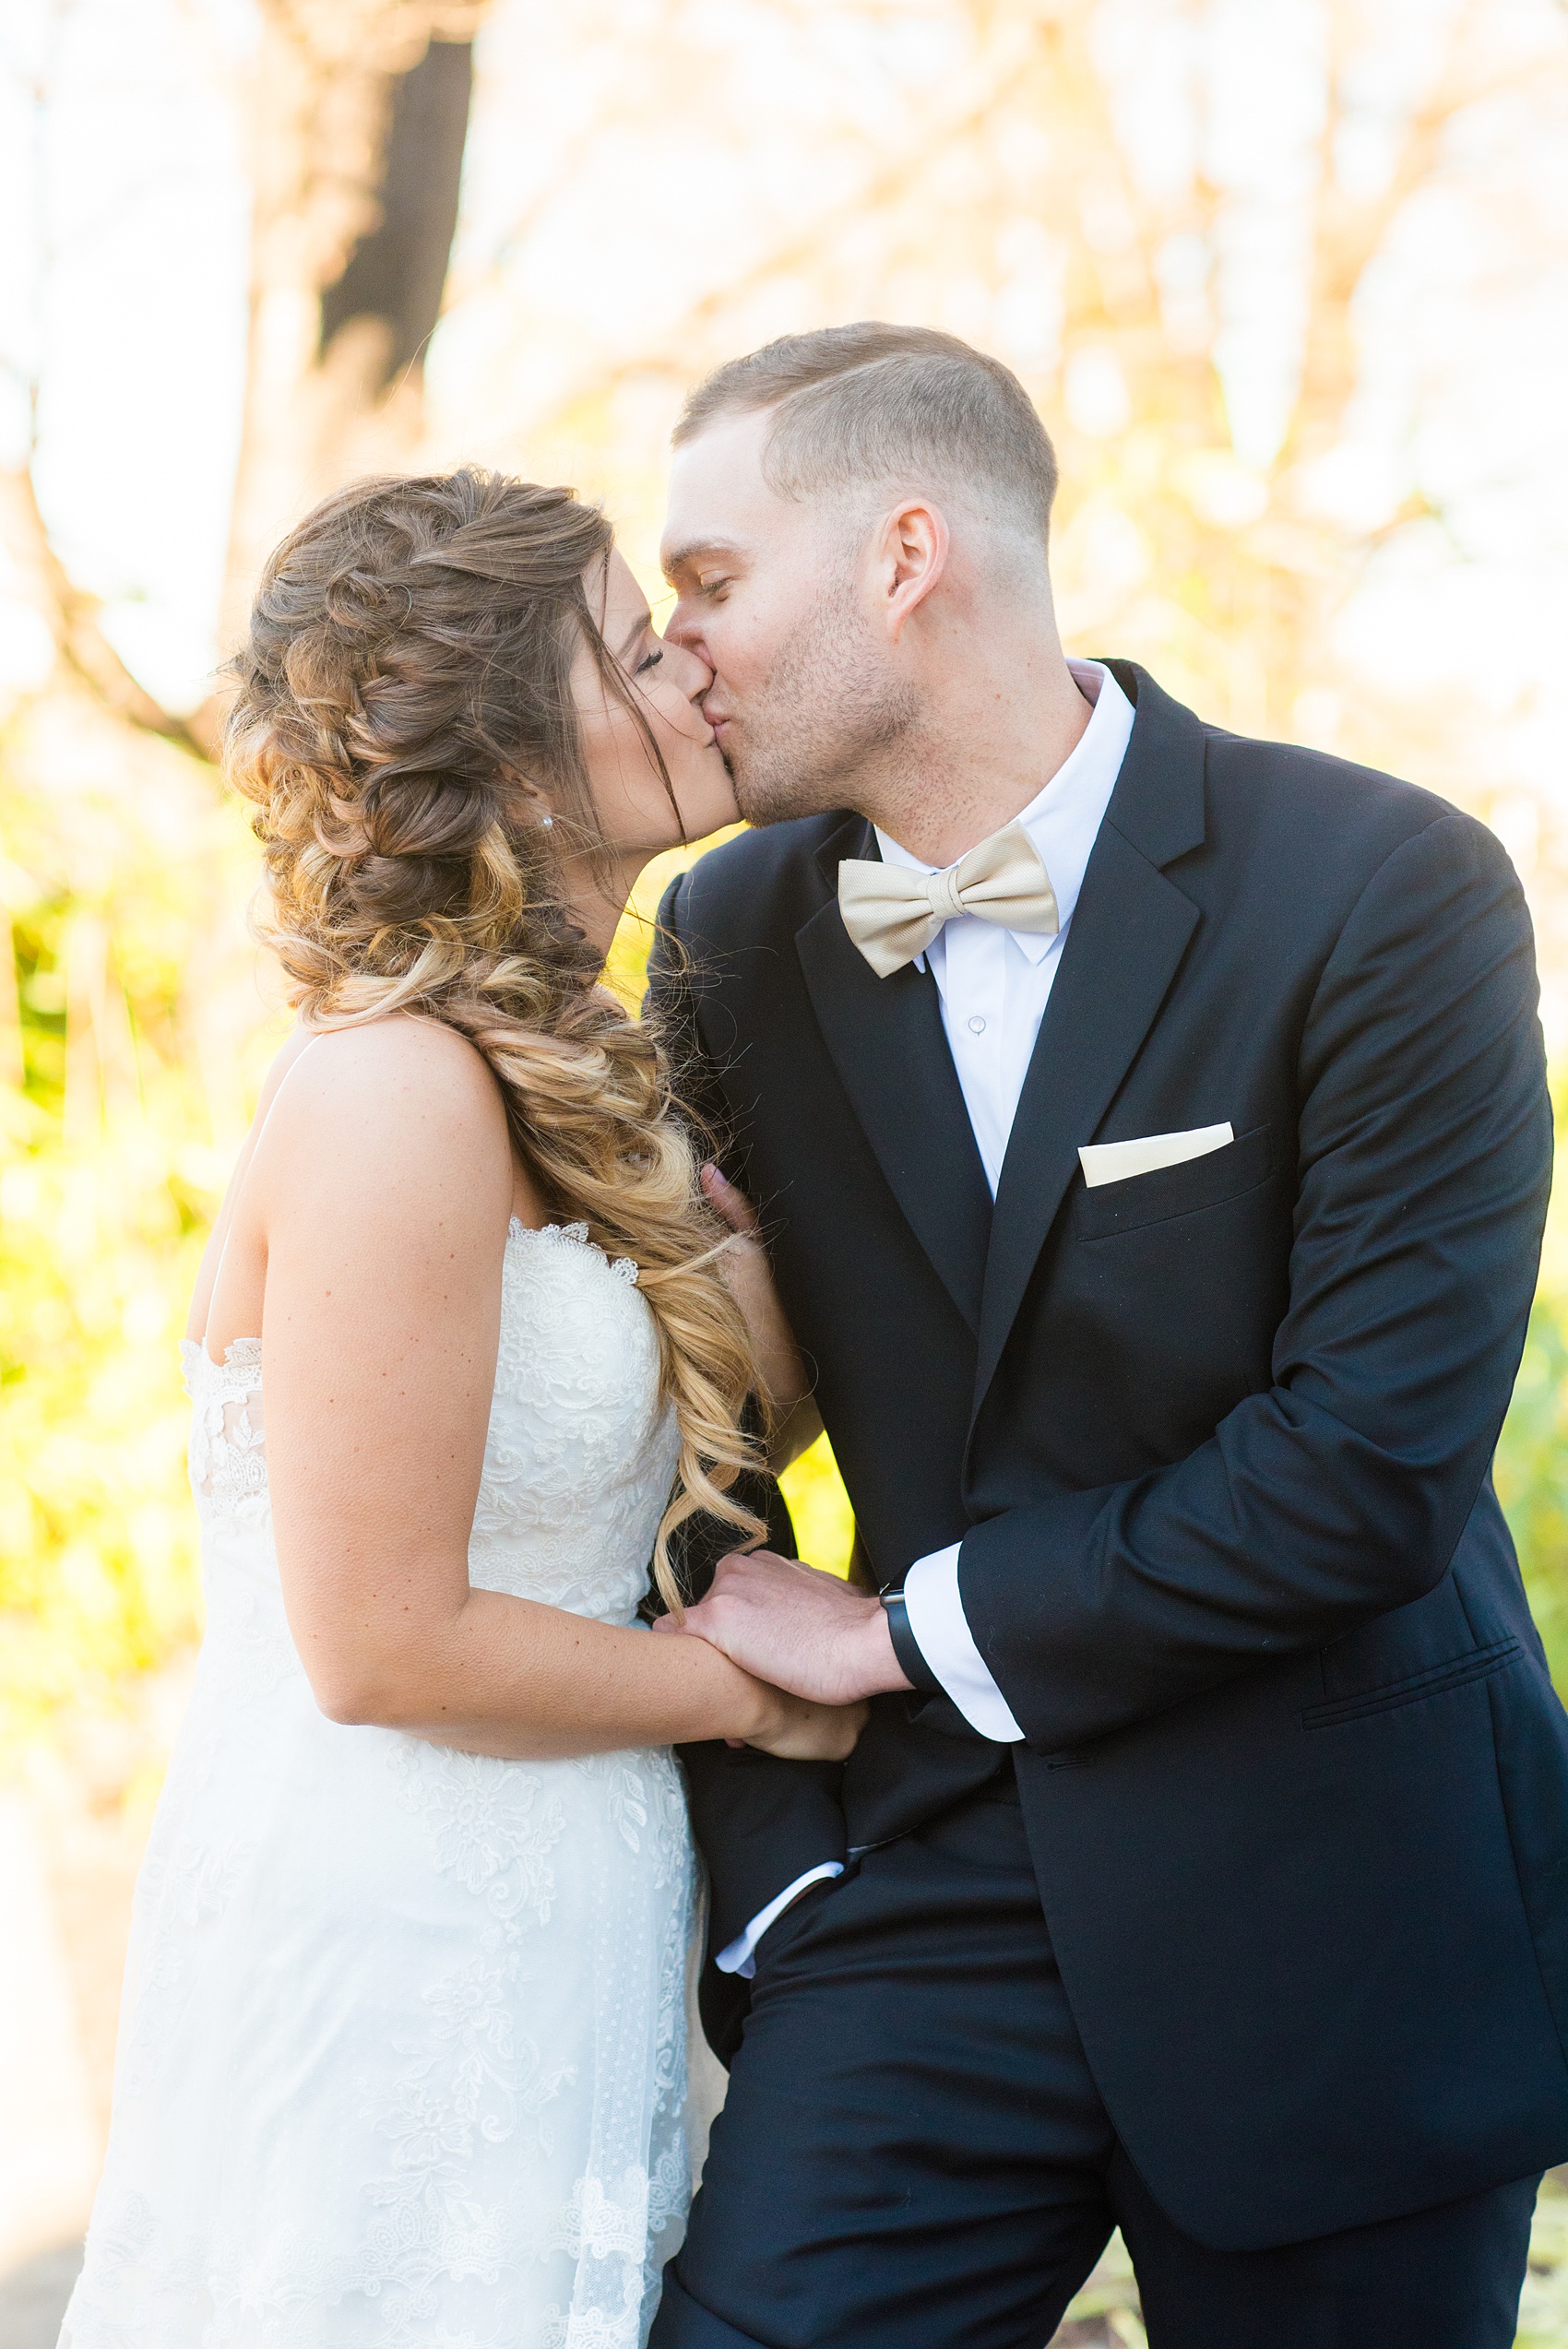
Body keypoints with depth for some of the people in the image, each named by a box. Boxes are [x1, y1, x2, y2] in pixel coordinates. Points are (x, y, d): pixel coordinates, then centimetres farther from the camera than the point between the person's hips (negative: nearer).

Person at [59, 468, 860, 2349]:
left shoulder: (561, 1070, 8)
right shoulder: (399, 1095, -21)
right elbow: (386, 1646, -21)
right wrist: (748, 1690, -8)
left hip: (539, 1941, 9)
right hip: (395, 1959, -9)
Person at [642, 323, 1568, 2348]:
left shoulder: (1383, 888, -12)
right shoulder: (733, 936, 2)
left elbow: (1378, 1456, -17)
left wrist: (904, 1630, -11)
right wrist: (768, 1878, -2)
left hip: (1328, 1931, -3)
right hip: (938, 1881, 3)